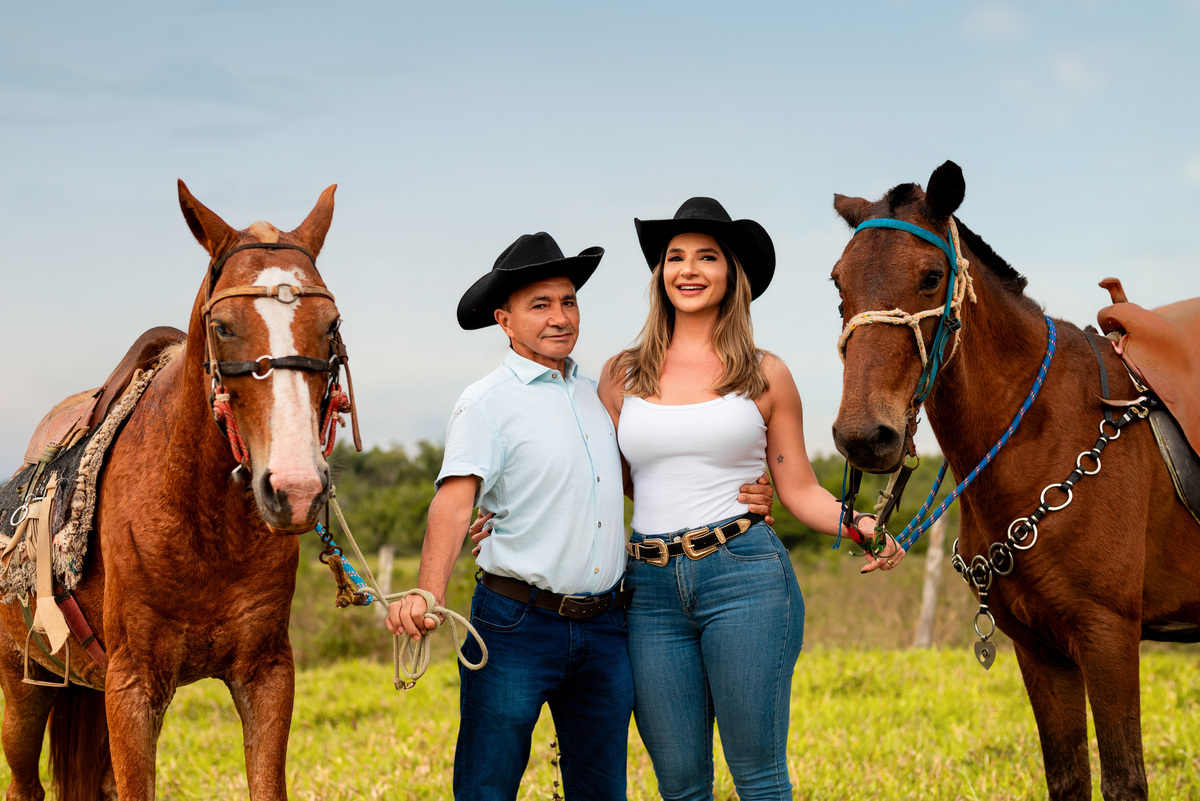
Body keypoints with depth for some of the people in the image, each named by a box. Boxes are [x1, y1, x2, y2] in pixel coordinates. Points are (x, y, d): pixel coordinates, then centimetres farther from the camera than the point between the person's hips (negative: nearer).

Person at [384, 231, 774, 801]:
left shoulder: (596, 396, 13)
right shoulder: (486, 403, -7)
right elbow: (455, 500, -18)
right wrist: (428, 592, -35)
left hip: (604, 626, 6)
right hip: (517, 625, -6)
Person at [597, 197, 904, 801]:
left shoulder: (765, 376, 6)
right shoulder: (622, 375, 10)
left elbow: (799, 489, 9)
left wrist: (860, 527, -9)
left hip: (745, 575, -2)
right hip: (650, 587, 2)